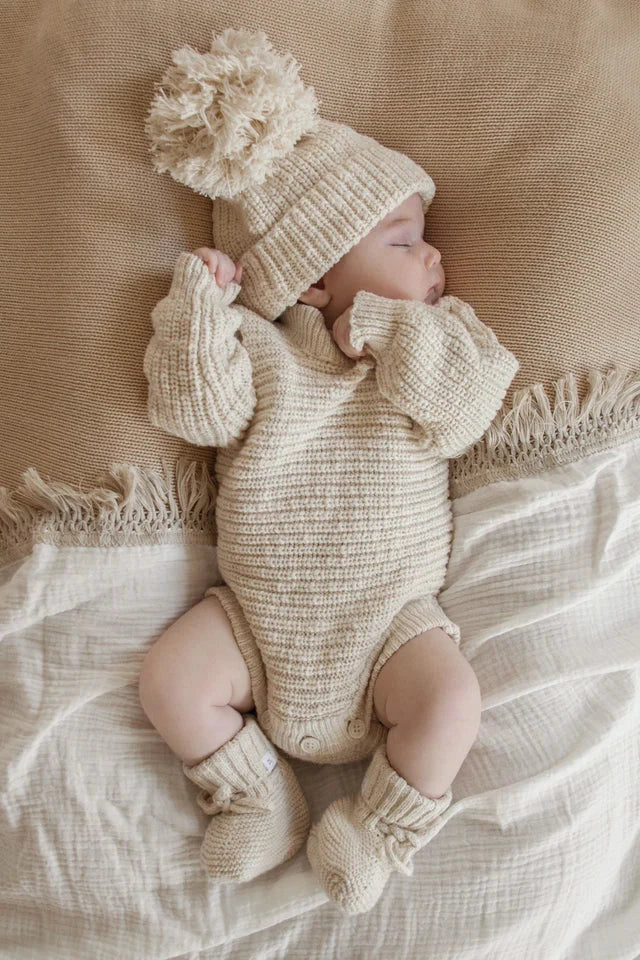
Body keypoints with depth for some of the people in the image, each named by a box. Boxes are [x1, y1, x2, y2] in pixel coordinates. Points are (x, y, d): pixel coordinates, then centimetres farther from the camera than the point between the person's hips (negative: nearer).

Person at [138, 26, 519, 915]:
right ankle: (259, 803, 13)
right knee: (170, 679, -10)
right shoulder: (259, 347, -3)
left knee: (451, 700, -20)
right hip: (259, 613, 1)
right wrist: (198, 300, -21)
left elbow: (467, 408, -15)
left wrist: (394, 333, -21)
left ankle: (380, 832, 7)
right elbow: (196, 407, -16)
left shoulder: (430, 338, 2)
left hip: (390, 615, 0)